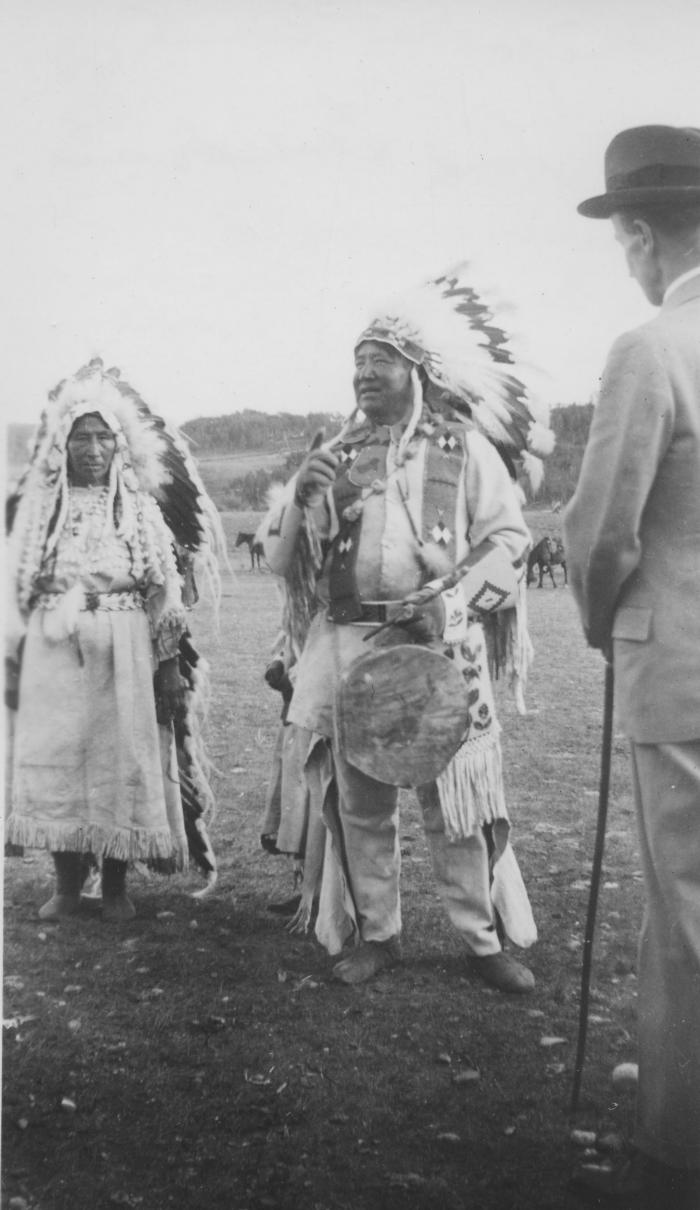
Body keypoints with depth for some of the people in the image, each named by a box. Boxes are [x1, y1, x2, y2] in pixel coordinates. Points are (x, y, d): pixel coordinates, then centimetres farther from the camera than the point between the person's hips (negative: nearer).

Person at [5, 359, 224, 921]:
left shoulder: (141, 507, 6)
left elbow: (166, 588, 5)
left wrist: (171, 661, 0)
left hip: (125, 652, -1)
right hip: (54, 652, 1)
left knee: (121, 759, 2)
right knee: (54, 759, 1)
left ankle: (115, 885, 15)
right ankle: (67, 883, 16)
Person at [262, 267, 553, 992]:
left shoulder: (463, 446, 6)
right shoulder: (334, 456, 13)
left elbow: (509, 537, 2)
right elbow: (279, 558, 12)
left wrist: (454, 599, -13)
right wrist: (299, 497, -7)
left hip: (438, 647, -3)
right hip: (348, 647, 3)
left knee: (455, 801, 2)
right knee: (359, 801, 9)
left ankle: (483, 939, 15)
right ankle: (376, 934, 23)